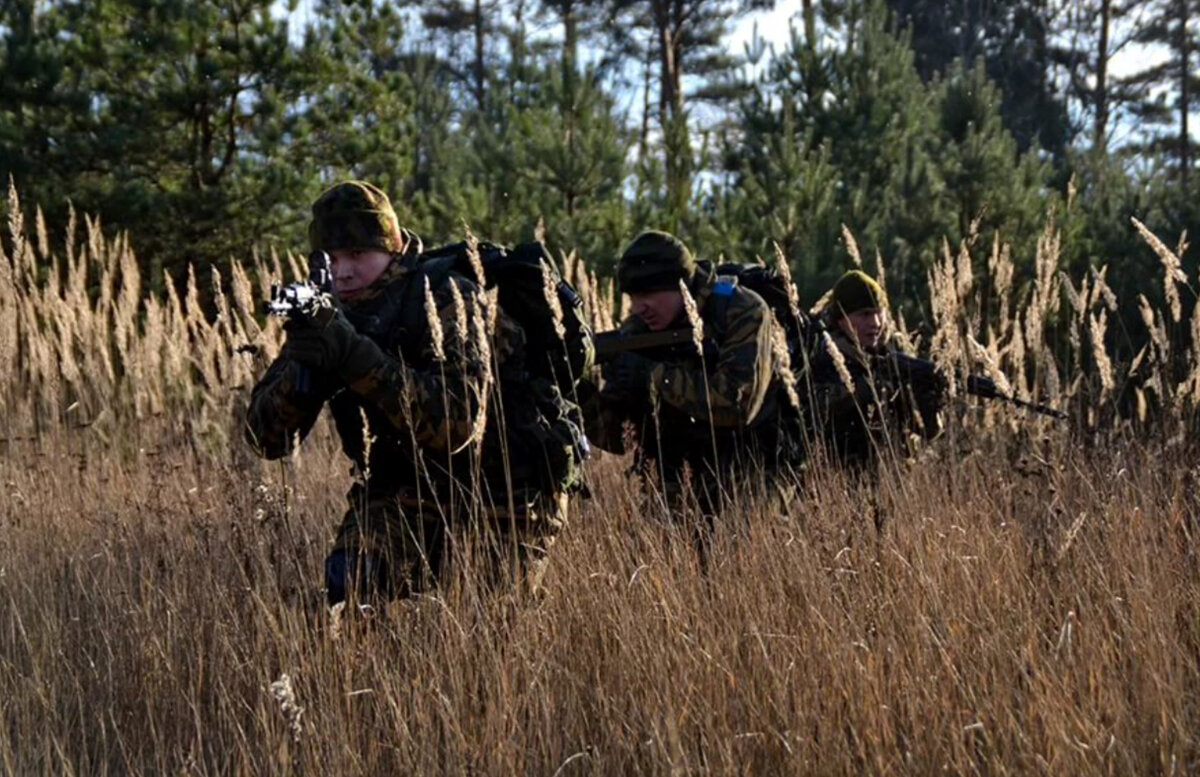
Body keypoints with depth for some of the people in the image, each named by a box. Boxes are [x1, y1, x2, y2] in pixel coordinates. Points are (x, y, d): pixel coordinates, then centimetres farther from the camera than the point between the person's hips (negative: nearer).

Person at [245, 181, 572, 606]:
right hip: (406, 485, 4)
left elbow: (460, 423, -38)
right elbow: (266, 439, -10)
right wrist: (300, 368, -31)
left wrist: (359, 356, -43)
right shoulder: (327, 314, -6)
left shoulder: (449, 301, -22)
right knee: (350, 583, -20)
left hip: (502, 486, -4)